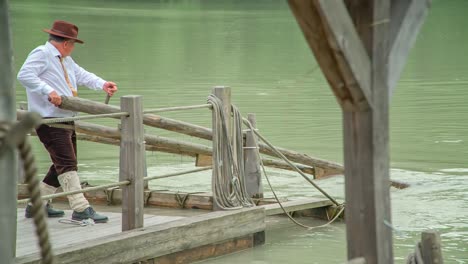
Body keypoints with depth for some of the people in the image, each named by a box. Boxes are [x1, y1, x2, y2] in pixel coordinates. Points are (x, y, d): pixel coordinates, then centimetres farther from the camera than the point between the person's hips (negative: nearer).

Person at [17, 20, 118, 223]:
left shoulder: (66, 60, 21)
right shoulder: (41, 54, -9)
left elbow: (82, 75, 18)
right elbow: (24, 75, -21)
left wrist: (102, 84, 0)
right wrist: (48, 91, -29)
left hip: (66, 120, 10)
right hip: (49, 120, -10)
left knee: (61, 166, 15)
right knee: (67, 163, -16)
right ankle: (81, 209, -22)